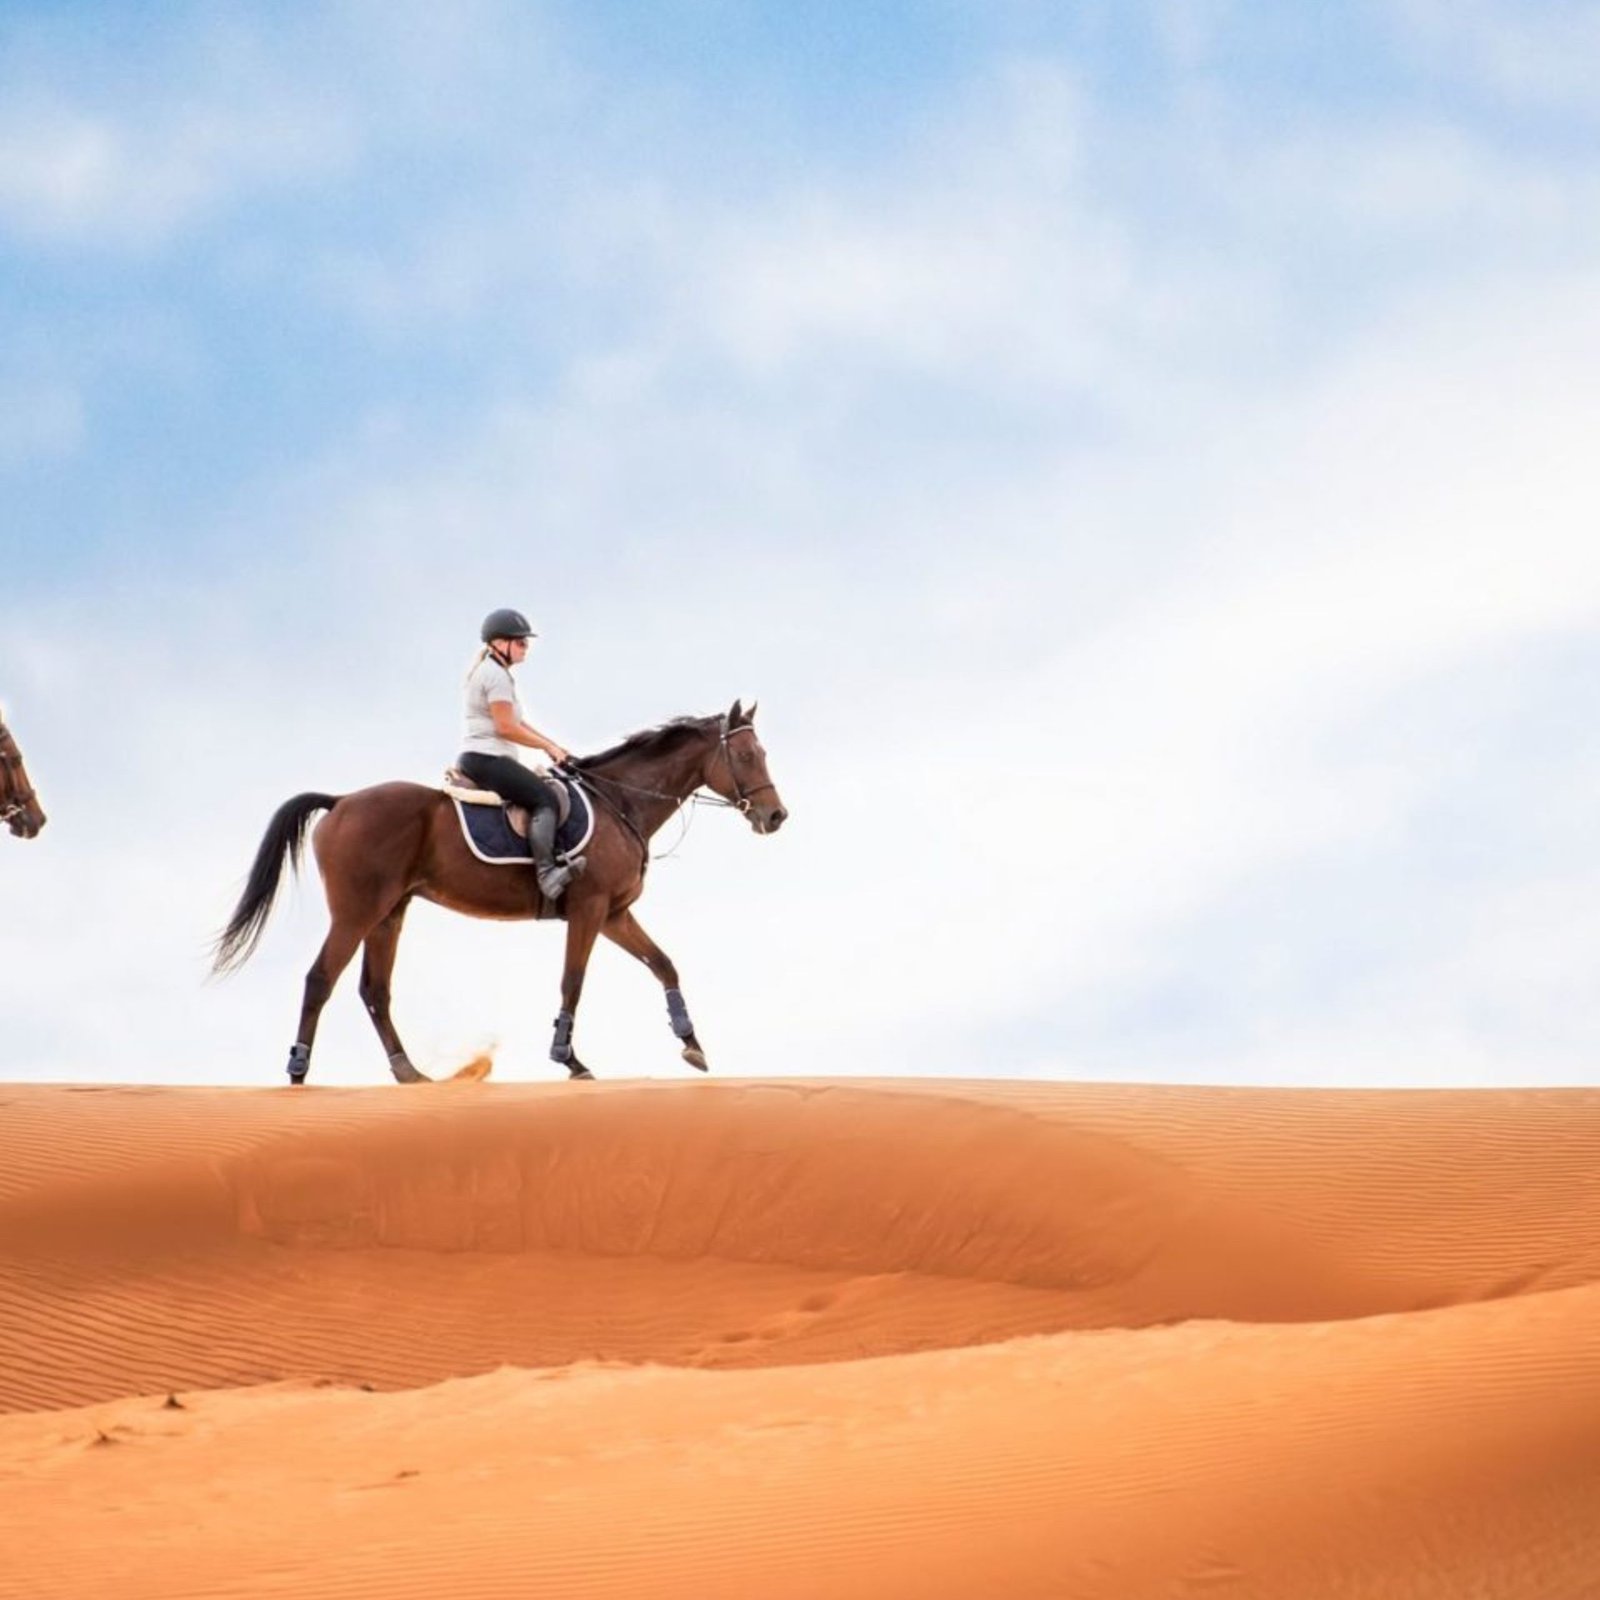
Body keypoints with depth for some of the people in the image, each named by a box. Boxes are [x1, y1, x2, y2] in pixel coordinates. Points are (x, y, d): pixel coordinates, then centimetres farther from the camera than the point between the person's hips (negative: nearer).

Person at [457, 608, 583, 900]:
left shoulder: (492, 672, 23)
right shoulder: (496, 674, -11)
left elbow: (516, 722, 26)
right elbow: (506, 727, -18)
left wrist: (552, 745, 17)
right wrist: (547, 747, -9)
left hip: (477, 758, 11)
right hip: (486, 758, -11)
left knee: (544, 795, 15)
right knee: (544, 798, -22)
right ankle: (546, 873, -37)